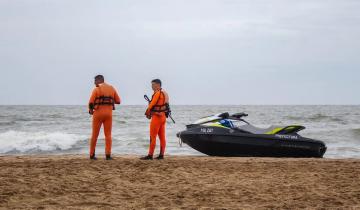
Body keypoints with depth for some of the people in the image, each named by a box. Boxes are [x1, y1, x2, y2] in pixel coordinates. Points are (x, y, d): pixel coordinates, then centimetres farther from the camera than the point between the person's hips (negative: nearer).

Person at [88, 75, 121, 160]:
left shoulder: (96, 89, -4)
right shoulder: (112, 88, 8)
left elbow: (91, 102, -9)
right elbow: (118, 101, 9)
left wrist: (90, 109, 10)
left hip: (98, 112, -2)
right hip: (109, 113, 2)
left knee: (95, 135, 8)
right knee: (108, 135, 5)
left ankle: (92, 154, 12)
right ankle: (108, 155, -4)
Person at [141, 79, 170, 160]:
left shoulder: (157, 93, -15)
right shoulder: (164, 93, 15)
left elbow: (152, 104, -12)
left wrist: (147, 113, 3)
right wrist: (151, 112, 7)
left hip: (157, 117, -9)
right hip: (163, 116, 9)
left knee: (153, 136, -6)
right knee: (162, 137, 8)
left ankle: (150, 155, -6)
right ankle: (161, 155, 9)